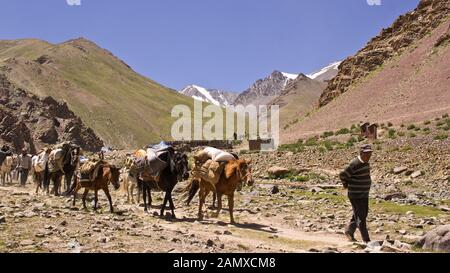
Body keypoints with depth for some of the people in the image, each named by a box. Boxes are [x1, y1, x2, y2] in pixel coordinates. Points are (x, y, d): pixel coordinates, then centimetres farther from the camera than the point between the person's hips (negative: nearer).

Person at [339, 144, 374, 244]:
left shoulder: (366, 163, 6)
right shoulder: (355, 164, -22)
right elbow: (342, 175, -19)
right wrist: (346, 185, -3)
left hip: (364, 194, 9)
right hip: (355, 195, -9)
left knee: (363, 214, 17)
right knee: (360, 216, -4)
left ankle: (349, 231, 33)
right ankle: (366, 240, 2)